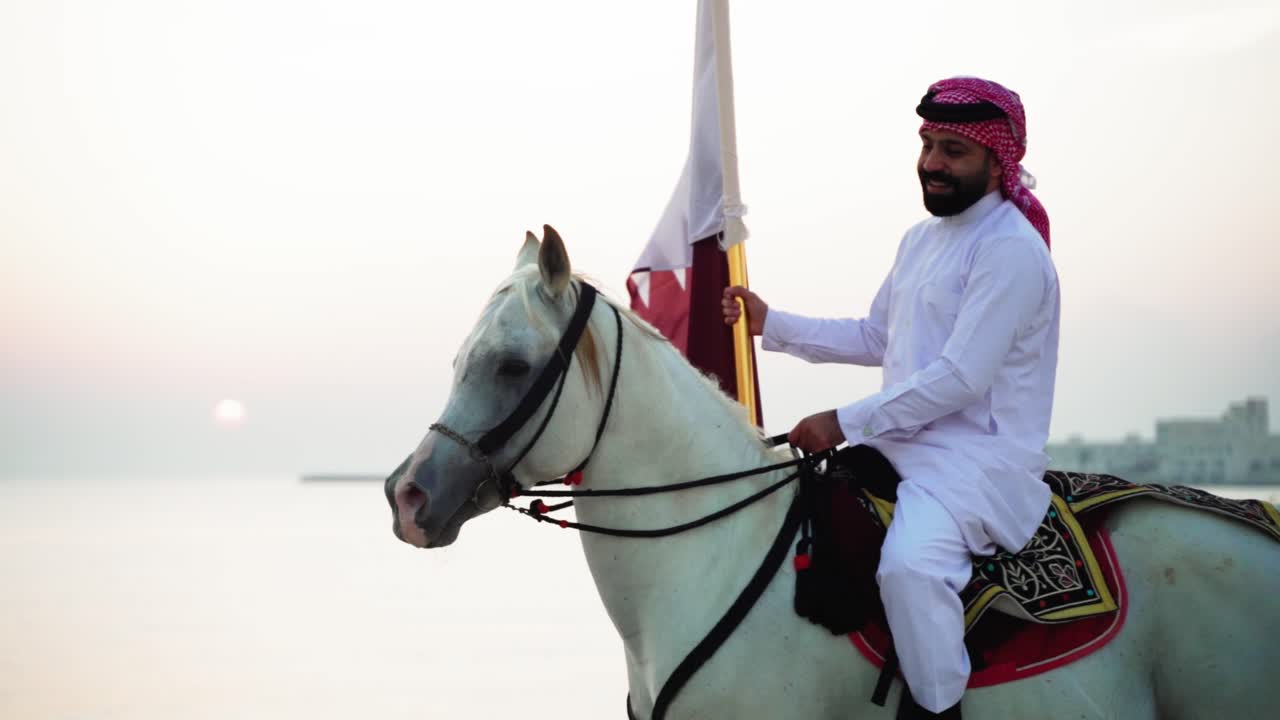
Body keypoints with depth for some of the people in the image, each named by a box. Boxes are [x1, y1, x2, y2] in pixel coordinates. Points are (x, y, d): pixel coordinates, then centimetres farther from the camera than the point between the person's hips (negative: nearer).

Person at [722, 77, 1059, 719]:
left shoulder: (1011, 250, -14)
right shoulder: (920, 239, 15)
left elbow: (961, 377, -21)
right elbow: (874, 340, 25)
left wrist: (847, 423, -20)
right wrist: (772, 324, 15)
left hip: (981, 457, -10)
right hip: (904, 444, 10)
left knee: (909, 563, -37)